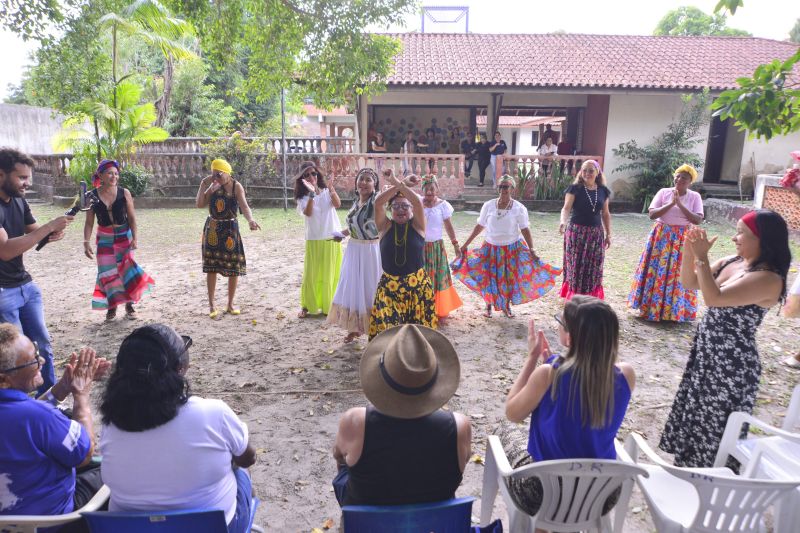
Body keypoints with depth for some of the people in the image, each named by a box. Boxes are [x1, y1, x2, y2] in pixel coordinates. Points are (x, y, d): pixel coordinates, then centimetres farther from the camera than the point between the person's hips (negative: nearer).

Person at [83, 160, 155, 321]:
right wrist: (86, 242, -11)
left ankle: (129, 305, 7)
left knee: (126, 268, -3)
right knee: (107, 272, 3)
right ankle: (111, 306, 17)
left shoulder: (124, 193, -8)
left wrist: (134, 238, -11)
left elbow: (132, 217, -4)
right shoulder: (92, 196, -7)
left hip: (124, 236, -1)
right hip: (104, 239, 1)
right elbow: (89, 222, -3)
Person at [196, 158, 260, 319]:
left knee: (234, 267, 2)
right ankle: (212, 305, 12)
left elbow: (244, 205, -25)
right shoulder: (212, 186, 1)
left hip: (230, 229, -2)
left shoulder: (236, 187, -9)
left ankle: (230, 304, 17)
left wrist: (250, 219, -45)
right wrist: (203, 185, -12)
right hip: (212, 229, 2)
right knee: (211, 267, 1)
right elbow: (200, 204, -4)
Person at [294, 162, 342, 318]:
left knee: (330, 274, 7)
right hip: (313, 240, -1)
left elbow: (337, 205, -16)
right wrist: (312, 193, -30)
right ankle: (306, 306, 15)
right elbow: (308, 213, -19)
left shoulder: (326, 191, 2)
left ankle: (328, 305, 20)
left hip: (332, 238, 1)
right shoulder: (302, 196, 0)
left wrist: (331, 190, -32)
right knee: (311, 274, 2)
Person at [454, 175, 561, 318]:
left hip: (512, 248, -1)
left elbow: (525, 230, -7)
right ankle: (489, 305, 24)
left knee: (509, 278, 7)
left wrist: (531, 250, -14)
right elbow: (479, 226, 2)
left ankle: (506, 306, 26)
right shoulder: (488, 205, -4)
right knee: (489, 278, 3)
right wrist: (465, 244, 2)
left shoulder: (519, 208, -8)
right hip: (491, 247, 1)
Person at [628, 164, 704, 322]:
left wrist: (680, 205, -18)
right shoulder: (663, 192, 0)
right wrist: (671, 204, -18)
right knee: (657, 271, 2)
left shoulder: (695, 197, 0)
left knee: (679, 274, 1)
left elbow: (698, 220, -11)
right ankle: (650, 307, 13)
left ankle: (676, 311, 13)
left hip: (683, 239, 0)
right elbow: (652, 214, -8)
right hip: (661, 237, 0)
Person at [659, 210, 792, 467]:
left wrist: (702, 257, -27)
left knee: (714, 425, 9)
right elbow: (689, 282, 5)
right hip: (706, 353, 8)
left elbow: (714, 298, -32)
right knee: (694, 414, 23)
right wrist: (690, 250, -10)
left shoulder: (768, 279, -23)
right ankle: (689, 465, 43)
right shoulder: (731, 262, 2)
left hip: (732, 364, -8)